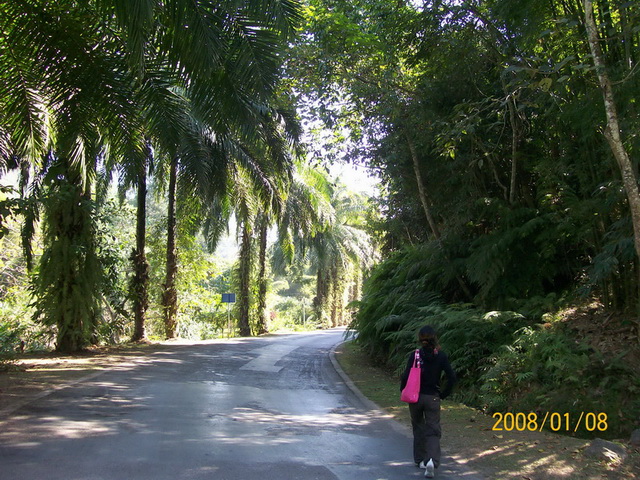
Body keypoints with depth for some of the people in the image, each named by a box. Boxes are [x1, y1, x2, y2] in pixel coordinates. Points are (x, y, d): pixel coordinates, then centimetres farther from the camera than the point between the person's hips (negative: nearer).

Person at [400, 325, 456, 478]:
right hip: (433, 398, 0)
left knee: (418, 428, 19)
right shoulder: (441, 356, -5)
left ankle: (420, 459, 28)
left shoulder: (414, 355, -9)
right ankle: (432, 461, -18)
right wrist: (444, 394, 5)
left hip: (415, 397, 0)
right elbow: (451, 377, -8)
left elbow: (406, 376, -13)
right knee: (433, 431, 3)